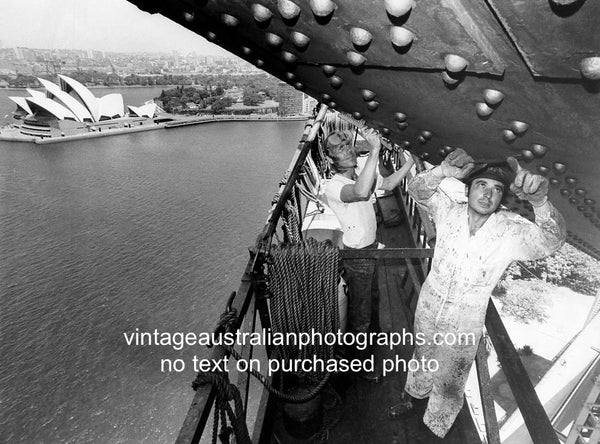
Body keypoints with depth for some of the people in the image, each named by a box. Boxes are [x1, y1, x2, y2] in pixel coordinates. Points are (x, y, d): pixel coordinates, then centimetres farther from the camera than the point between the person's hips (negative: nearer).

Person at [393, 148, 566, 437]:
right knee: (422, 360, 29)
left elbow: (551, 240, -34)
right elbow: (418, 190, -25)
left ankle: (436, 428, 48)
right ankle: (413, 397, 60)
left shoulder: (511, 231, -20)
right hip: (429, 304, 2)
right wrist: (444, 171, -46)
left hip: (465, 320, -2)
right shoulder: (450, 210, -16)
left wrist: (540, 201, -54)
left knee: (449, 383, 18)